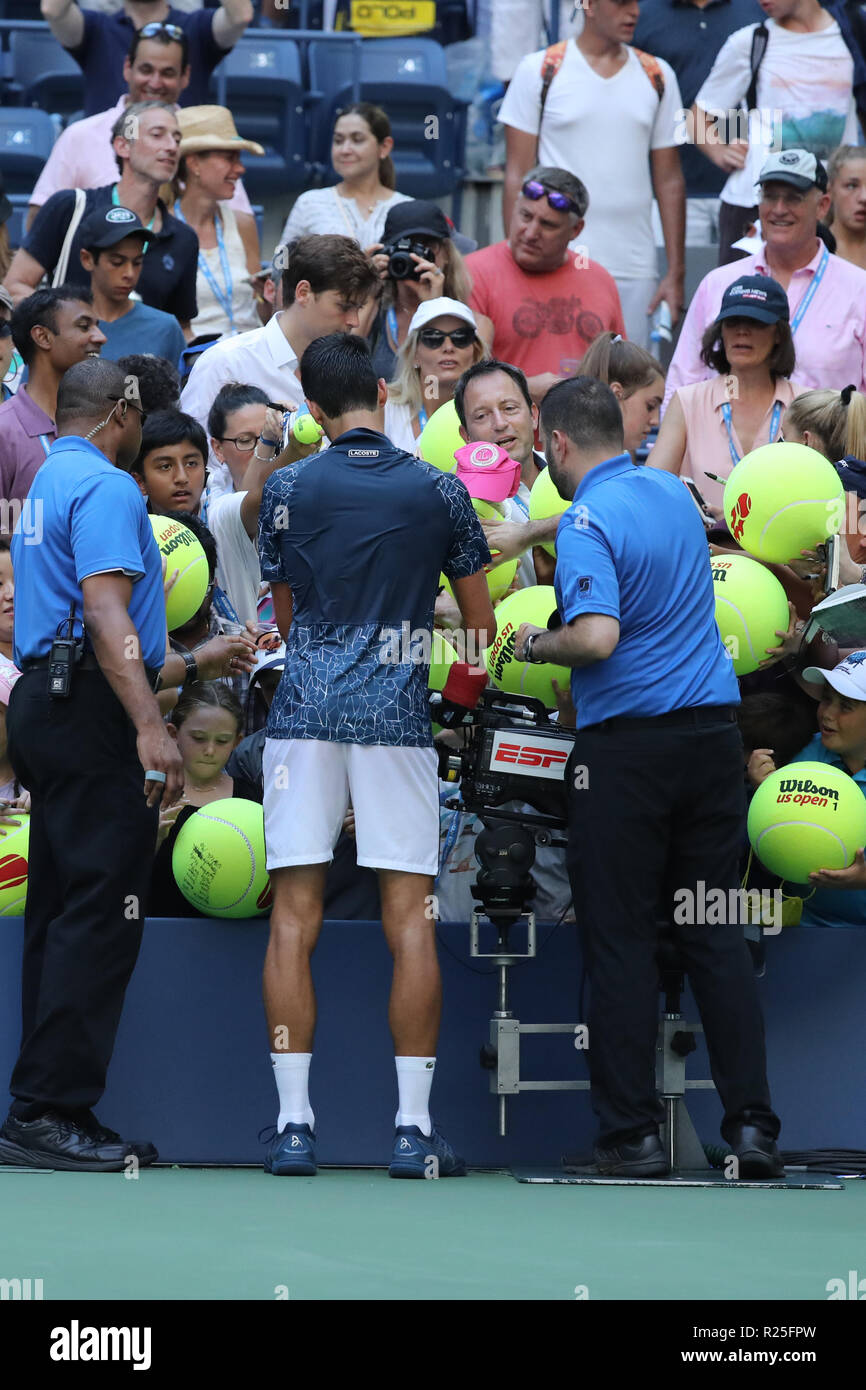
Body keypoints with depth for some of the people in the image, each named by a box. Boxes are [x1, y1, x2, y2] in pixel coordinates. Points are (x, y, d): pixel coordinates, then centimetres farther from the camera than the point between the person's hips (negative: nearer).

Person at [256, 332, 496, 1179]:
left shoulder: (288, 490, 2)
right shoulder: (439, 490, 3)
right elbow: (482, 627, 8)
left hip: (304, 709, 0)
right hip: (398, 714, 0)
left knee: (293, 921, 2)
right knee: (410, 923, 2)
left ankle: (294, 1125, -2)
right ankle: (413, 1127, -1)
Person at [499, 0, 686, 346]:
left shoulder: (657, 77, 12)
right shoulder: (539, 71, 2)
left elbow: (669, 180, 13)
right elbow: (518, 176, 1)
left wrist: (676, 273, 8)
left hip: (634, 274, 3)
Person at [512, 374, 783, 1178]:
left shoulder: (588, 523, -13)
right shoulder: (673, 493, 11)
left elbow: (597, 636, -27)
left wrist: (537, 646, -5)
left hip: (628, 744, -6)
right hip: (713, 731, 6)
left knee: (621, 941, 1)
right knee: (717, 936, 7)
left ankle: (632, 1134, 0)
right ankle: (750, 1122, 1)